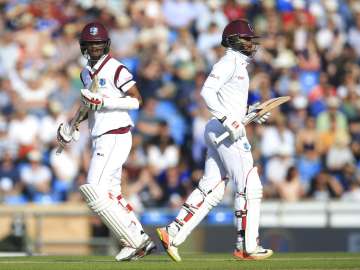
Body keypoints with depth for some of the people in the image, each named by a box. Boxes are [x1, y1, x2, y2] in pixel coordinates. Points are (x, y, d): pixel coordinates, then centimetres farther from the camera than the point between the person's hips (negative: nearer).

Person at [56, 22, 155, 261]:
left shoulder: (116, 69, -12)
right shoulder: (86, 73, 14)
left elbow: (137, 101, -16)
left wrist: (103, 102, -21)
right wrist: (73, 126, 15)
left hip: (115, 137, -9)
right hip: (101, 140, 9)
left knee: (95, 191, -14)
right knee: (112, 194, 12)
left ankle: (133, 241, -11)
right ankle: (142, 240, 16)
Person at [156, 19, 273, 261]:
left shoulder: (239, 65, 22)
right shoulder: (229, 63, -8)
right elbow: (207, 91, -21)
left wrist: (248, 112, 14)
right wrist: (227, 119, -27)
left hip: (220, 131, 10)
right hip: (227, 132, -10)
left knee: (211, 190, 6)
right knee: (250, 187, -7)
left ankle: (172, 233, 1)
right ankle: (247, 247, -4)